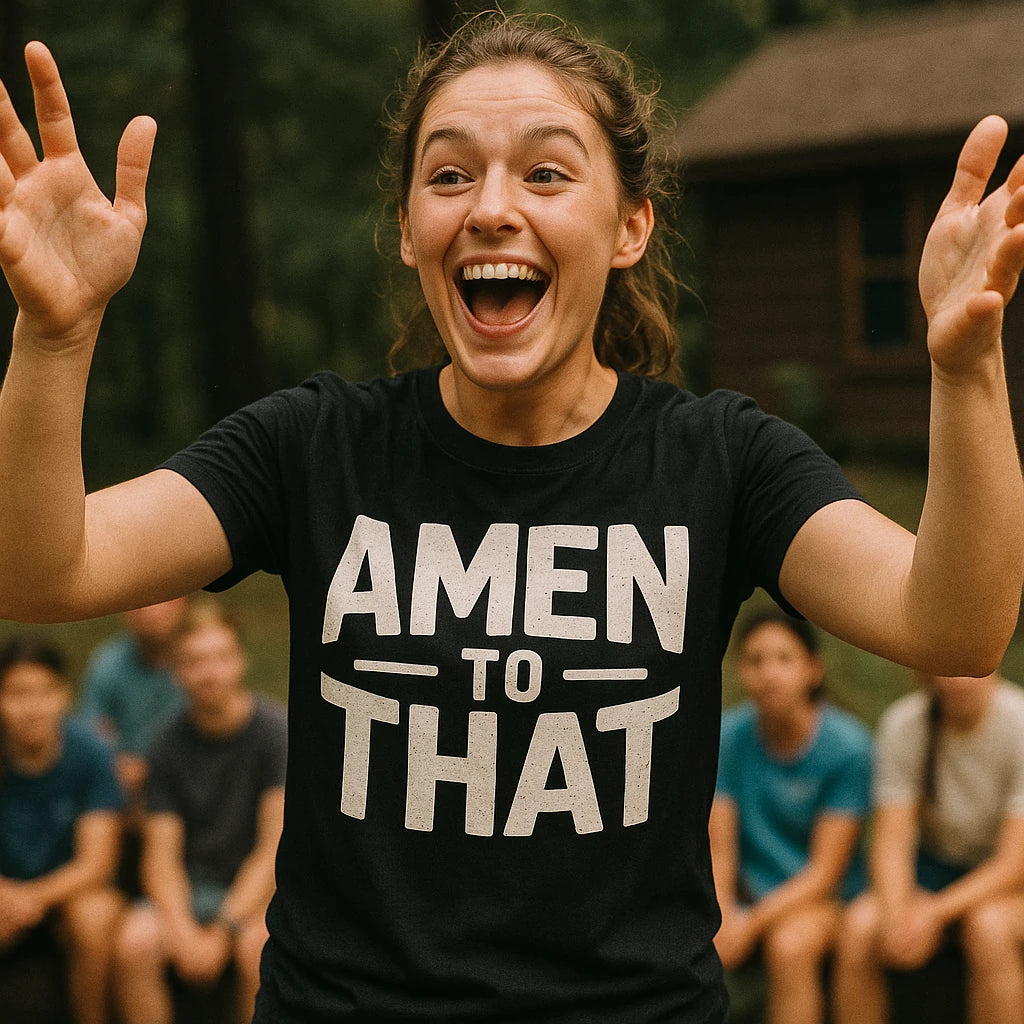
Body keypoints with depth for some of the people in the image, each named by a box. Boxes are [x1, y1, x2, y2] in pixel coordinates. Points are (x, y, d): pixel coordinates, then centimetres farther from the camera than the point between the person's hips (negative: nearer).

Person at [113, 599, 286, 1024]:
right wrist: (183, 931, -20)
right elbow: (161, 857, -1)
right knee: (134, 943, -26)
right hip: (191, 889, 3)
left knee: (256, 947, -34)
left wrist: (223, 929, -20)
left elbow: (276, 850, -12)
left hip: (256, 889, -3)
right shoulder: (169, 743, 1)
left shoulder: (275, 730, -10)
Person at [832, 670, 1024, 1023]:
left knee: (988, 926, -36)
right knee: (858, 927, -26)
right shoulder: (902, 723, -10)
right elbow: (891, 842, -10)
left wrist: (935, 912, -32)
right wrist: (897, 913, -30)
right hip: (936, 867, 3)